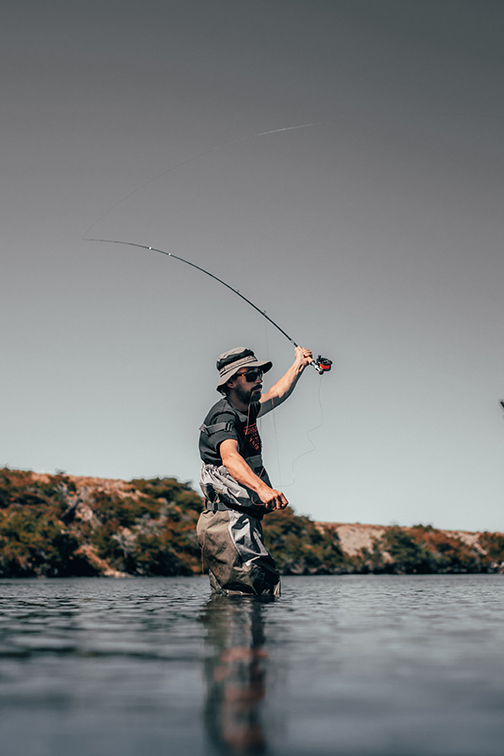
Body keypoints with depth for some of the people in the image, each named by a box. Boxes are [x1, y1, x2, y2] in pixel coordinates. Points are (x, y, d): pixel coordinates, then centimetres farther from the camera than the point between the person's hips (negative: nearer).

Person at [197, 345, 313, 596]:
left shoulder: (246, 411, 17)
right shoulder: (223, 418, -14)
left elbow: (277, 394, 37)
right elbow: (230, 457, -34)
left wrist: (299, 363, 44)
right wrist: (261, 488, -51)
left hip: (240, 521, 10)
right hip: (228, 521, -10)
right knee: (264, 590, -19)